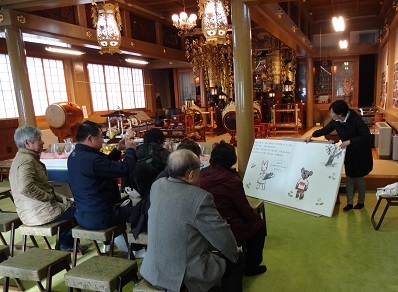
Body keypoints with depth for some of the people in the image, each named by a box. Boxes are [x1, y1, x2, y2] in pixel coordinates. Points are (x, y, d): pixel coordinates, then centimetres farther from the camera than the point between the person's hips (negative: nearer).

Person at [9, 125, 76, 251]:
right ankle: (66, 244, 26)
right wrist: (49, 197, -21)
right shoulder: (26, 160, -20)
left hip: (32, 211, 10)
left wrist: (60, 197, 11)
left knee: (70, 204, 24)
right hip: (39, 212, -10)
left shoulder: (22, 157, 13)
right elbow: (26, 188, -35)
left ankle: (63, 243, 31)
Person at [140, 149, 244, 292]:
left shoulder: (157, 185, -4)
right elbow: (222, 235, -16)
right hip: (185, 274, -7)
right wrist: (234, 251, 3)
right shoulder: (200, 197, -26)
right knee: (236, 260, 14)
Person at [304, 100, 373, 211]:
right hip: (348, 151, 6)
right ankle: (350, 202, 19)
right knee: (349, 177, 9)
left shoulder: (356, 120, -28)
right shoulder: (336, 121, -11)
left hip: (360, 152, -5)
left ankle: (361, 202, 27)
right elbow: (325, 130, 5)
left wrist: (350, 141, -34)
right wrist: (312, 135, -3)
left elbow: (366, 137, -28)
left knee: (358, 177, 7)